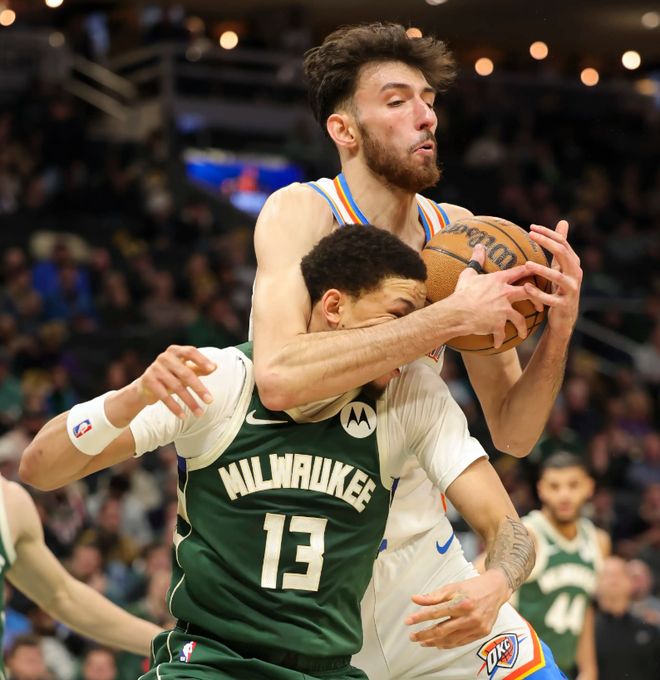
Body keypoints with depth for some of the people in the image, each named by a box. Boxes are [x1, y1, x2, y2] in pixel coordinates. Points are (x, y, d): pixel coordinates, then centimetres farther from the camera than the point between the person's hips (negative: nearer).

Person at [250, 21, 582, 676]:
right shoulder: (300, 212, -15)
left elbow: (512, 434, 2)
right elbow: (278, 376, -35)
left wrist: (556, 332, -17)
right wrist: (450, 316, -33)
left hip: (418, 546, 4)